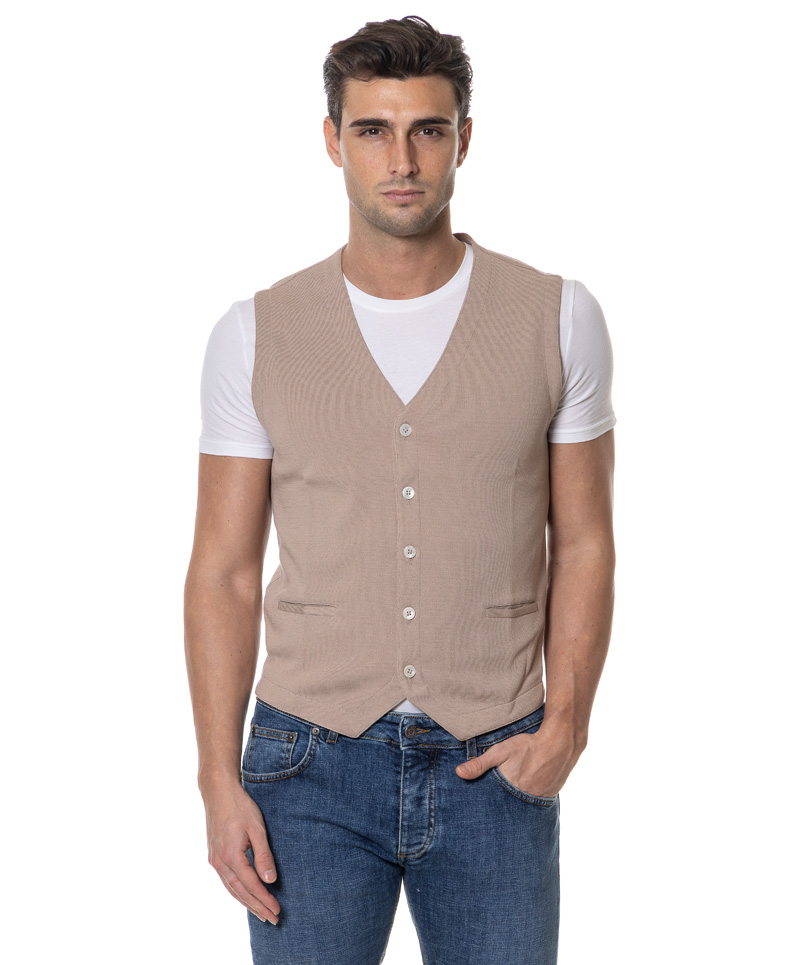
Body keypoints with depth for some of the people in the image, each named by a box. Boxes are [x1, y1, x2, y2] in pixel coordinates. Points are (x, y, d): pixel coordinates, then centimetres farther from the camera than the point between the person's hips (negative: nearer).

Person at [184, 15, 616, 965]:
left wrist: (565, 723, -8)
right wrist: (220, 782, -4)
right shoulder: (255, 336, -2)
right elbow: (224, 572, 1)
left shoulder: (559, 319, -2)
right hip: (313, 766, 0)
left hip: (493, 771, 0)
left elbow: (583, 542, 4)